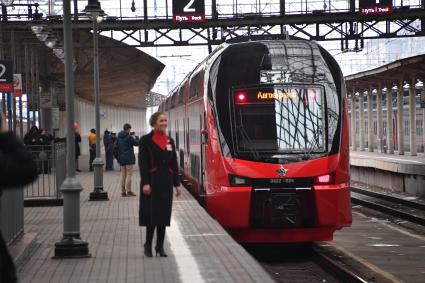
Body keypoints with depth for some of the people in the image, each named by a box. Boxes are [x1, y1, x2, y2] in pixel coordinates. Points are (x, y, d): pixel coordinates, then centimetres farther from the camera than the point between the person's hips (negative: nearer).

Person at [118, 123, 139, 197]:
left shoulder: (119, 137, 7)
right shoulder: (129, 137, -14)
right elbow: (136, 143, -6)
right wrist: (136, 137, 13)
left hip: (121, 158, 6)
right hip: (129, 158, -6)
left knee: (123, 175, 11)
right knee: (129, 174, -3)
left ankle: (123, 191, 11)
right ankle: (128, 191, -5)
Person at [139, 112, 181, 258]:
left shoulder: (170, 141, 10)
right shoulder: (146, 140, -5)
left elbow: (174, 164, 11)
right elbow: (142, 163, -9)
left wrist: (177, 184, 6)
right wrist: (145, 183, -17)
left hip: (166, 181, 5)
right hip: (152, 181, -5)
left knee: (164, 214, 6)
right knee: (152, 213, -3)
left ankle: (160, 246, 14)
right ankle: (148, 244, 10)